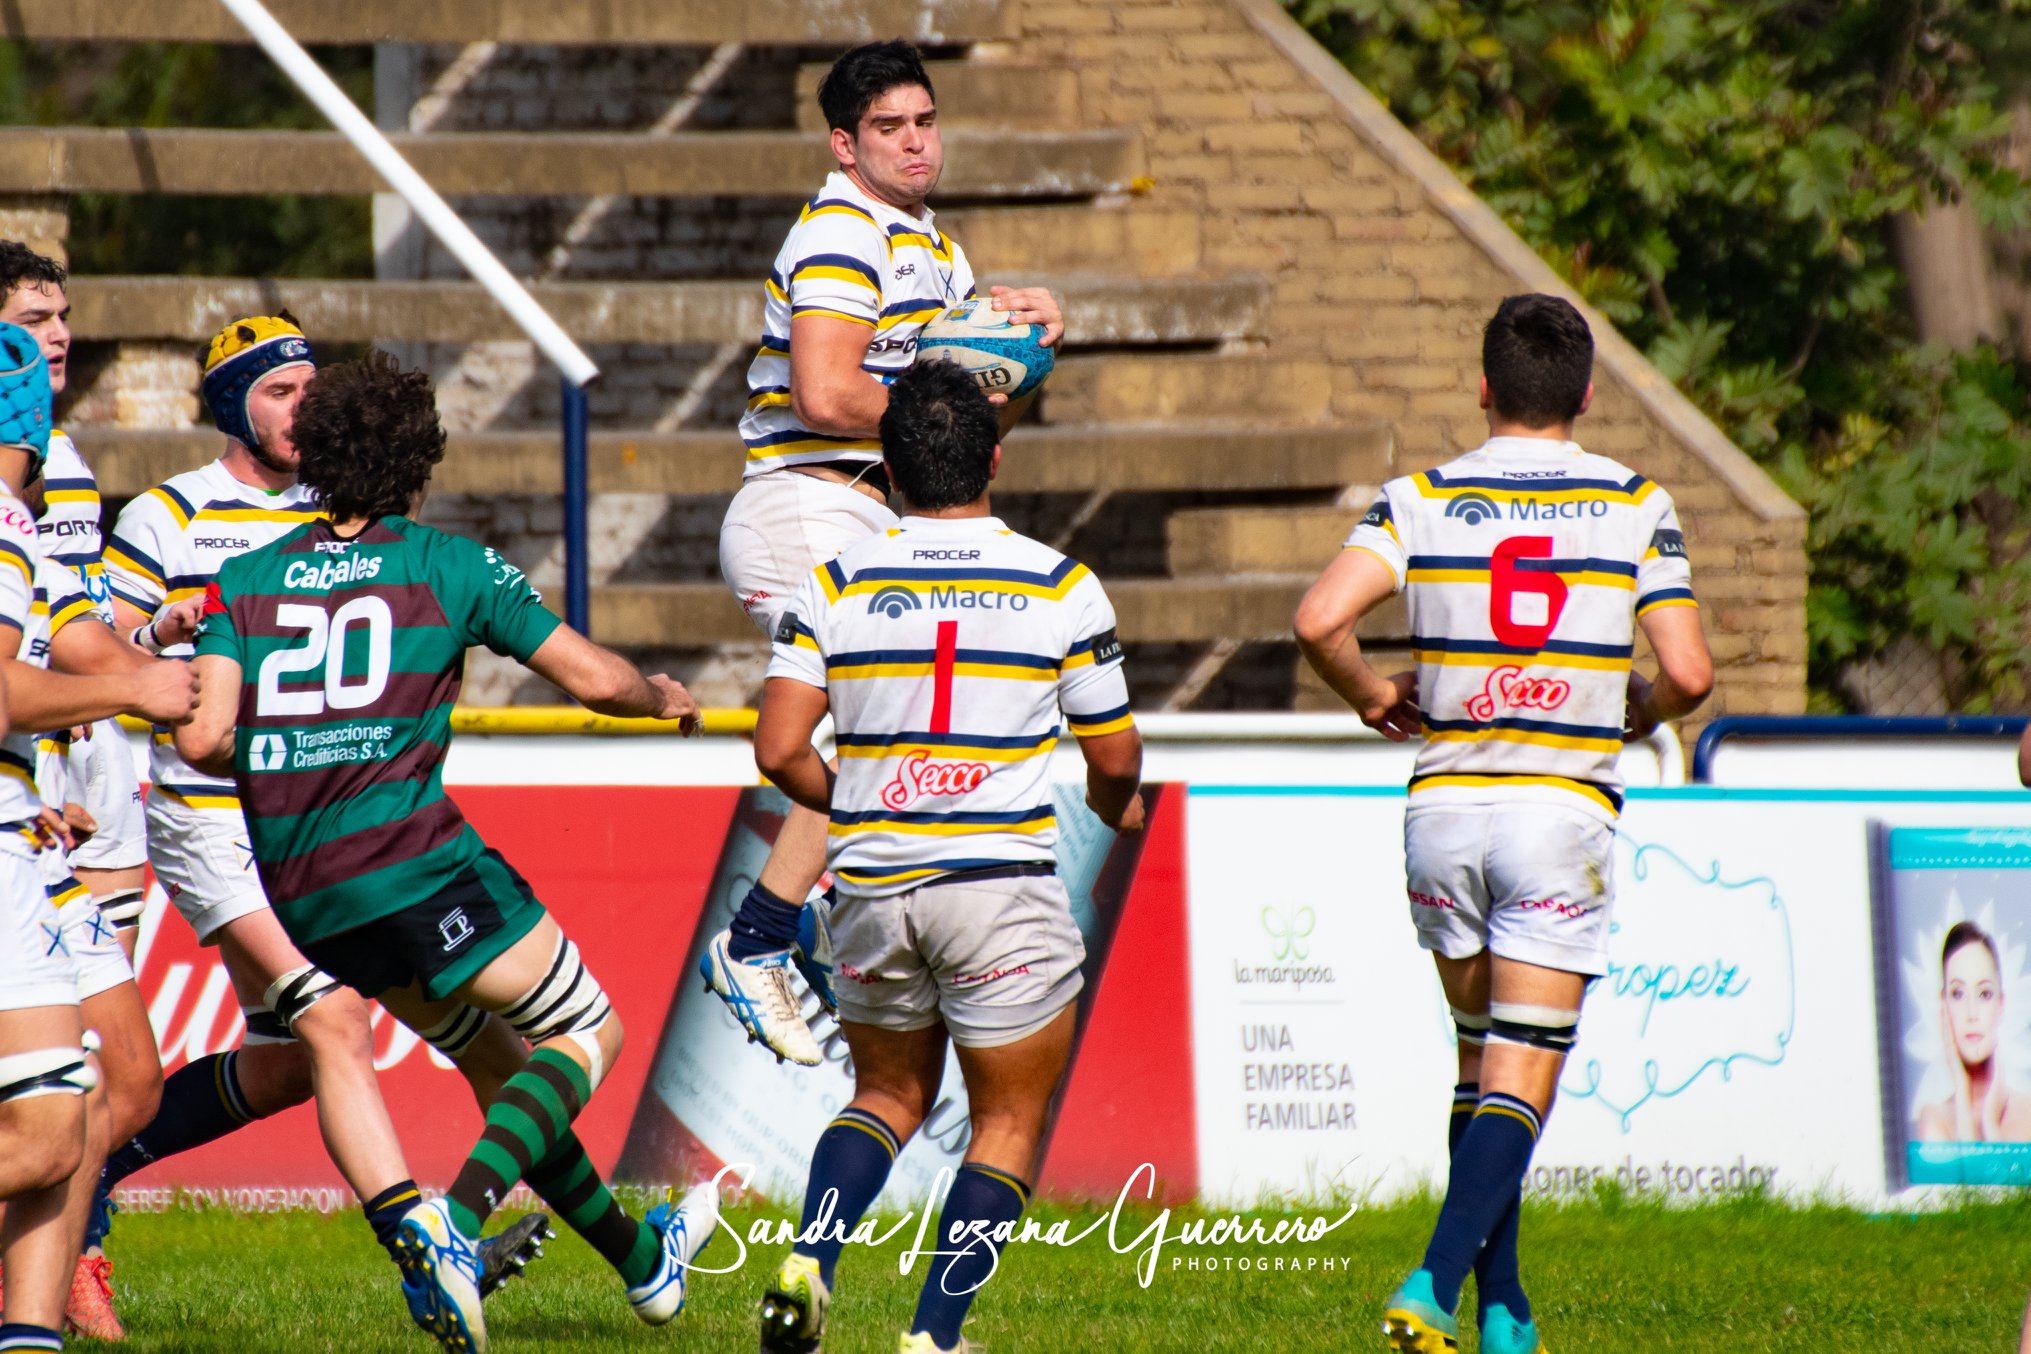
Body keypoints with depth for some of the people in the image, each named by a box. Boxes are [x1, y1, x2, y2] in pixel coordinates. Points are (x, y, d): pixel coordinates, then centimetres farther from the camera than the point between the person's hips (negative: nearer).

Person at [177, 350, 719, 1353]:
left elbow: (205, 739, -5)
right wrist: (665, 697, 27)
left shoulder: (243, 581, 7)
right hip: (412, 862, -5)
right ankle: (453, 1224, -16)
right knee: (588, 1034, 9)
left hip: (300, 895, 5)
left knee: (498, 1057, 23)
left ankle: (640, 1260, 34)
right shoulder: (450, 564, 1)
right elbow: (593, 679, 5)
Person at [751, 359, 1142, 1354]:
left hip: (871, 888, 3)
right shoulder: (1060, 586, -4)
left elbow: (778, 749, -3)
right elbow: (1115, 757, 2)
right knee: (1010, 1123, 10)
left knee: (888, 1095, 22)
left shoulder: (836, 586, 0)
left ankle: (809, 1261, -2)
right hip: (1003, 888, -3)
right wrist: (1117, 807, 26)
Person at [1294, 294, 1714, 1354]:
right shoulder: (1636, 505, 0)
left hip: (1445, 804, 2)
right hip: (1563, 807, -2)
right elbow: (1687, 673, -7)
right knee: (1521, 1077, -3)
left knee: (1481, 1056, 18)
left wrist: (1375, 698, 7)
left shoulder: (1423, 500, 1)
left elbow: (1320, 619, -12)